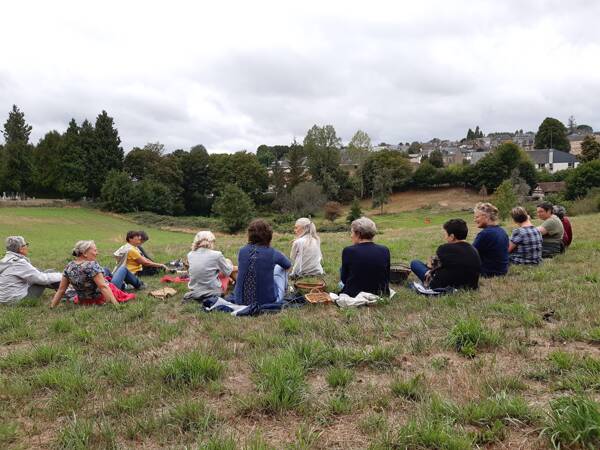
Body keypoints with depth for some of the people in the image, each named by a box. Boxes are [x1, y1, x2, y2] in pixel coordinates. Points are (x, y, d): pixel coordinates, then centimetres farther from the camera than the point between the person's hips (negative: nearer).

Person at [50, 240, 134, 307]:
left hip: (84, 301, 7)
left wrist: (52, 307, 5)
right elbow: (103, 287, -32)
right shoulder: (92, 265, -28)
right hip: (103, 297, -6)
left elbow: (61, 289, -5)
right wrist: (116, 304, -33)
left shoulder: (69, 267, -8)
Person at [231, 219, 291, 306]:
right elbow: (288, 266, 10)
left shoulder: (242, 251, -6)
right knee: (279, 268, 21)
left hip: (241, 301, 3)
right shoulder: (272, 253, -12)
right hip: (267, 300, -3)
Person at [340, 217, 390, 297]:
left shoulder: (348, 251, -14)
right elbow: (387, 278, 4)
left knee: (342, 269, 23)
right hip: (380, 295, 4)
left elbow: (344, 279, -1)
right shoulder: (385, 250, -6)